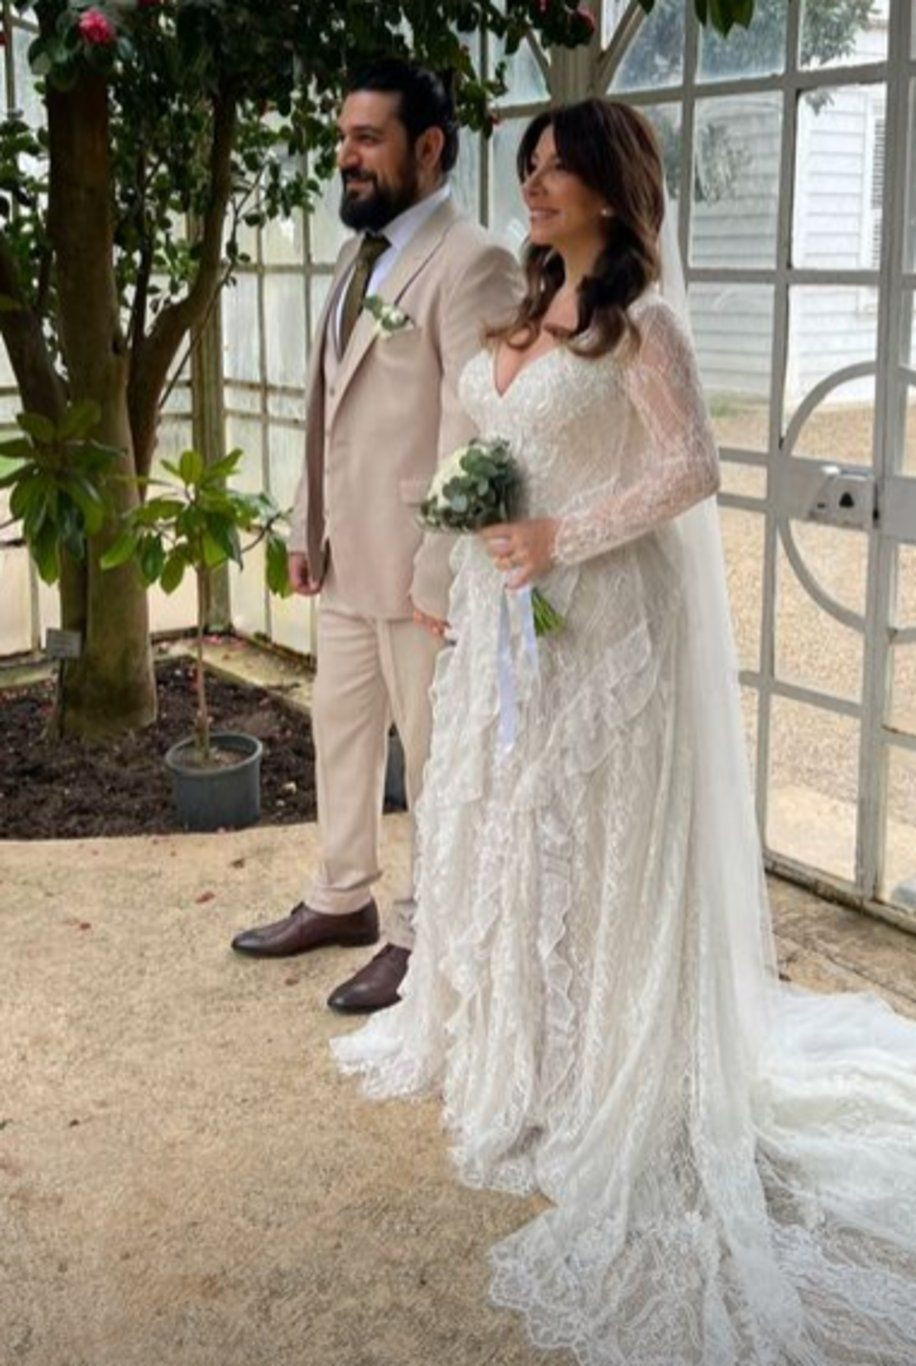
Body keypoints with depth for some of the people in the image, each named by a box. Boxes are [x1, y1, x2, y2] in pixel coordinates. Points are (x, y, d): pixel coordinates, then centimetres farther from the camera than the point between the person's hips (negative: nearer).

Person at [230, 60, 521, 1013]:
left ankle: (420, 935, 21)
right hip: (344, 558, 9)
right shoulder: (358, 257, 13)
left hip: (415, 565, -9)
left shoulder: (469, 264, -14)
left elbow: (473, 434, -20)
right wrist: (305, 527, 16)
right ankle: (341, 899, 37)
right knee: (340, 731, 20)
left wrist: (443, 574, -21)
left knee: (433, 754, 6)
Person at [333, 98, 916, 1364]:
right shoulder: (524, 309, 12)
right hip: (502, 609, 8)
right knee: (489, 814, 15)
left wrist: (564, 538, -19)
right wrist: (471, 542, 11)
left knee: (574, 831, 0)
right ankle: (491, 1026, 32)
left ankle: (577, 1075, 15)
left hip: (589, 615, -8)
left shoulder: (638, 320, -12)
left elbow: (692, 469, -17)